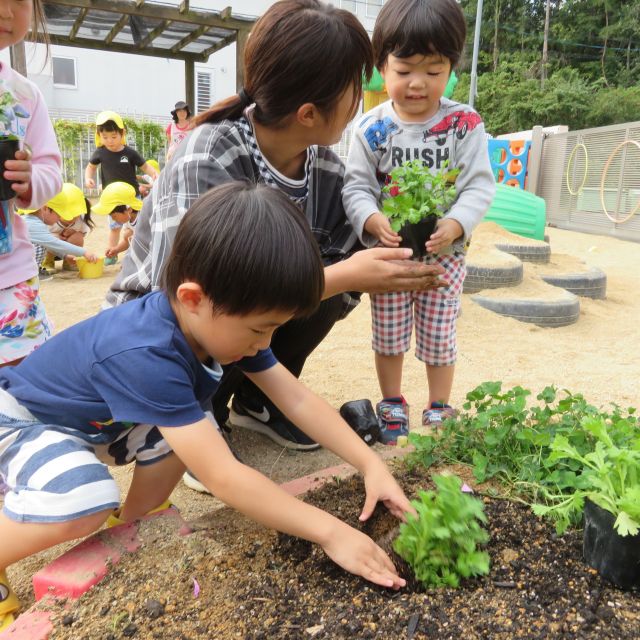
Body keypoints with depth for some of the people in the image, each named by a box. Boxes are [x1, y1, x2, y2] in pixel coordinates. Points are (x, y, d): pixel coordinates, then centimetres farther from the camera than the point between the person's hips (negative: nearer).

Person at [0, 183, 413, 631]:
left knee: (189, 432, -11)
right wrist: (330, 532, -41)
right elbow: (222, 476, -45)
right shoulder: (146, 356, -43)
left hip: (104, 420, 7)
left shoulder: (217, 321, -18)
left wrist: (371, 464, -22)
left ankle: (133, 526, 13)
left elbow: (298, 400, -15)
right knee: (86, 503, -33)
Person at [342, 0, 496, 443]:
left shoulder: (464, 124, -8)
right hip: (387, 253, 1)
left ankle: (439, 409, 32)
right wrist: (373, 220, -26)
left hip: (444, 253, 0)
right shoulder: (371, 128, -6)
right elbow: (356, 185, -7)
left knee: (439, 338, 11)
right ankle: (393, 404, 34)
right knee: (389, 336, 12)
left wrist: (455, 225, -27)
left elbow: (480, 185, -9)